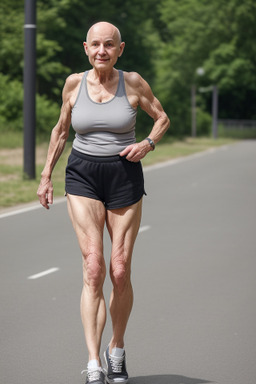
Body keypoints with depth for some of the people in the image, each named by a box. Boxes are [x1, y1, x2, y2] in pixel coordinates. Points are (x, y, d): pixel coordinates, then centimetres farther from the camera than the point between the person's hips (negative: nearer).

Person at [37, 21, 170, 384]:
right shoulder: (74, 83, 1)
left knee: (121, 271, 1)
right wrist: (46, 175, 13)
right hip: (83, 178, 0)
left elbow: (162, 118, 12)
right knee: (93, 268, -14)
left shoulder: (133, 82, -2)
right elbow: (61, 129, 14)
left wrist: (147, 144, -7)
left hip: (125, 178, 0)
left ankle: (117, 350, 26)